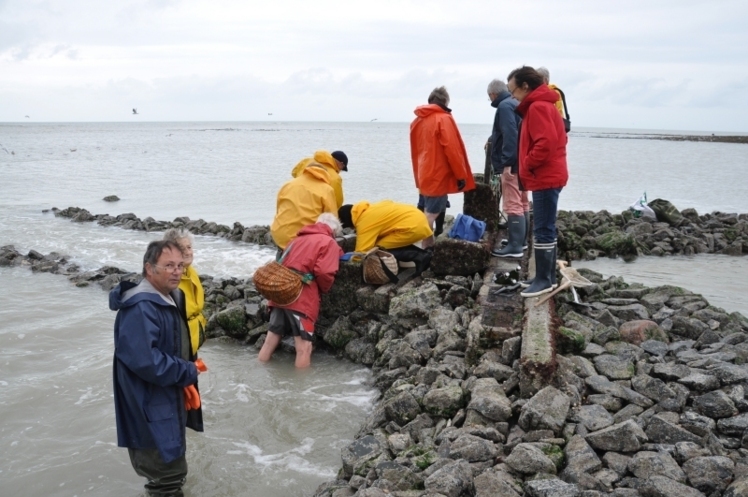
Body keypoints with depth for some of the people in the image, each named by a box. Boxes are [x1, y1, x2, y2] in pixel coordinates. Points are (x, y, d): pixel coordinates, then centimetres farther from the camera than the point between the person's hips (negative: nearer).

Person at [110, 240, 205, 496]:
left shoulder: (169, 299, 8)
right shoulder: (140, 307, -26)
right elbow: (143, 360, -35)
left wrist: (186, 370, 2)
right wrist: (187, 372, -22)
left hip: (168, 402, 11)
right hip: (151, 409, -10)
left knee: (172, 469, 25)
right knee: (168, 475, -1)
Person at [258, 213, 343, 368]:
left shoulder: (299, 238, 25)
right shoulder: (329, 243, 4)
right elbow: (324, 273, -9)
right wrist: (324, 290, 7)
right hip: (302, 299, -7)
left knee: (270, 341, 12)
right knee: (304, 348, -4)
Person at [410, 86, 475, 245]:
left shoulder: (417, 120, 12)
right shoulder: (444, 119, -10)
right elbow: (452, 150, -15)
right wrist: (461, 175, -9)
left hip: (425, 175, 7)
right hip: (439, 175, -7)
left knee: (428, 213, 15)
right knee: (432, 214, -7)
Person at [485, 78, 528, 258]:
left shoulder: (504, 106, -13)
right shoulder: (515, 104, 18)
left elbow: (510, 135, -22)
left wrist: (507, 163, -24)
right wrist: (493, 140, 41)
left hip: (512, 164, -11)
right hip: (522, 162, 11)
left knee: (512, 205, -10)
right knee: (522, 203, 15)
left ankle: (515, 247, -10)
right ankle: (520, 240, 24)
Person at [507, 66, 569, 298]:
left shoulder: (537, 107, -15)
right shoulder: (543, 105, 18)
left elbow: (545, 143, -26)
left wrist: (528, 165, -13)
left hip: (544, 178, -11)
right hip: (548, 176, 11)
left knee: (542, 230, -7)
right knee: (546, 228, 13)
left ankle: (543, 280, -3)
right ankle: (548, 276, 19)